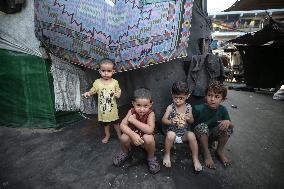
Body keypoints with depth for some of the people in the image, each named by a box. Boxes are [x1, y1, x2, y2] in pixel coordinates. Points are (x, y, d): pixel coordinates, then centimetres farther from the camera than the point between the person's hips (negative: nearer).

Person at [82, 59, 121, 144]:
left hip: (112, 107, -1)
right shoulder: (97, 82, -9)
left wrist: (117, 94, -21)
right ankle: (107, 135, 43)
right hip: (102, 107, 2)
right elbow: (93, 90, 0)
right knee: (105, 123, 20)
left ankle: (119, 134, 37)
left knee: (115, 122, 15)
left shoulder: (115, 82, -10)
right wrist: (88, 93, -21)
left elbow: (118, 91, 1)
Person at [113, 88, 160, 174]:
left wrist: (134, 120, -35)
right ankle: (125, 153, 9)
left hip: (145, 140, -2)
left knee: (148, 138, -35)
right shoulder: (131, 111, -17)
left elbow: (150, 130, -38)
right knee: (124, 137, -27)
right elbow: (122, 125, -24)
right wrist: (133, 134, -41)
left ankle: (151, 158, -3)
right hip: (133, 138, 3)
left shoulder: (151, 114, -24)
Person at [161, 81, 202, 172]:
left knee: (191, 135, -27)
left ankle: (195, 159, -7)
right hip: (173, 133, -2)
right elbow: (163, 120, -9)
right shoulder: (170, 107, -9)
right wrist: (171, 121, -30)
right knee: (170, 134, -33)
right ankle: (167, 155, -7)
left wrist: (189, 119, -18)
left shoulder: (188, 107, -2)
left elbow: (192, 121, 7)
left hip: (184, 134, 2)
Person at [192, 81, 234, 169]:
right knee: (203, 126, -35)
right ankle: (206, 153, -15)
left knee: (227, 128, -21)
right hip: (200, 134, -3)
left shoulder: (222, 110, -11)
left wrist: (228, 122, -29)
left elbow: (232, 126, -9)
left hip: (213, 135, 3)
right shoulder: (198, 109, -23)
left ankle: (220, 151, 0)